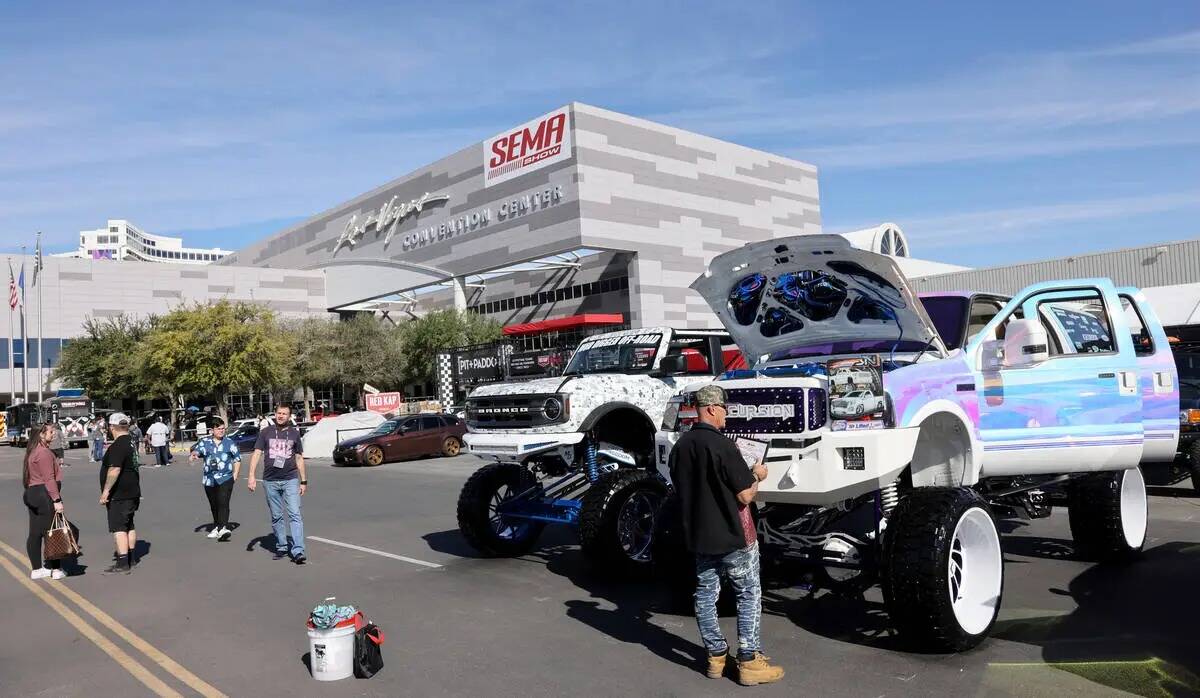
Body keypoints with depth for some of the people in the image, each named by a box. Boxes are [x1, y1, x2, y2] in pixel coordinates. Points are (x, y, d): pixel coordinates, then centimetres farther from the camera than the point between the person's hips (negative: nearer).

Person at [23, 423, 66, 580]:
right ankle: (54, 569, 3)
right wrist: (57, 500, -21)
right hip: (44, 495, -10)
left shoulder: (33, 451, 15)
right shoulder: (44, 452, -16)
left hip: (32, 493, 10)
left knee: (35, 533, 11)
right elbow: (49, 478, -20)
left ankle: (36, 569, 18)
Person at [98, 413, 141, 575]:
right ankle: (131, 558, 26)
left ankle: (123, 564, -11)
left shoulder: (117, 446, -19)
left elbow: (114, 470, -27)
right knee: (129, 525, 17)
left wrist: (106, 490, -24)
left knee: (118, 528, -9)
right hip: (132, 493, 10)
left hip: (119, 495, -10)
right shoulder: (131, 443, 11)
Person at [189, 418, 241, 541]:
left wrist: (235, 474, 4)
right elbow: (197, 450, -6)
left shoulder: (229, 442, 8)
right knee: (214, 505, 12)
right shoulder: (205, 442, 9)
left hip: (226, 478, -2)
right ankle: (217, 527, 27)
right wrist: (193, 455, -30)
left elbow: (237, 459, 13)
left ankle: (223, 528, -26)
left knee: (223, 503, -17)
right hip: (209, 479, 3)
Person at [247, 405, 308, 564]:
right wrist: (251, 476, -12)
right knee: (276, 517, 10)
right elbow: (257, 454, 0)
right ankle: (281, 548, 23)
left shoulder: (294, 433, 7)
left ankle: (298, 552, -14)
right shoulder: (265, 432, 4)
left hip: (291, 480, -1)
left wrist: (304, 481, 10)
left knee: (295, 515, -10)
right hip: (270, 481, 1)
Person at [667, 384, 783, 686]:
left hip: (698, 534, 7)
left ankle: (716, 656, 22)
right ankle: (749, 662, 9)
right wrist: (756, 475, 1)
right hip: (733, 536, -7)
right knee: (749, 595, 5)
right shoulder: (722, 445, -21)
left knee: (705, 594, 13)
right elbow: (745, 495, -19)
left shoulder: (679, 447, 2)